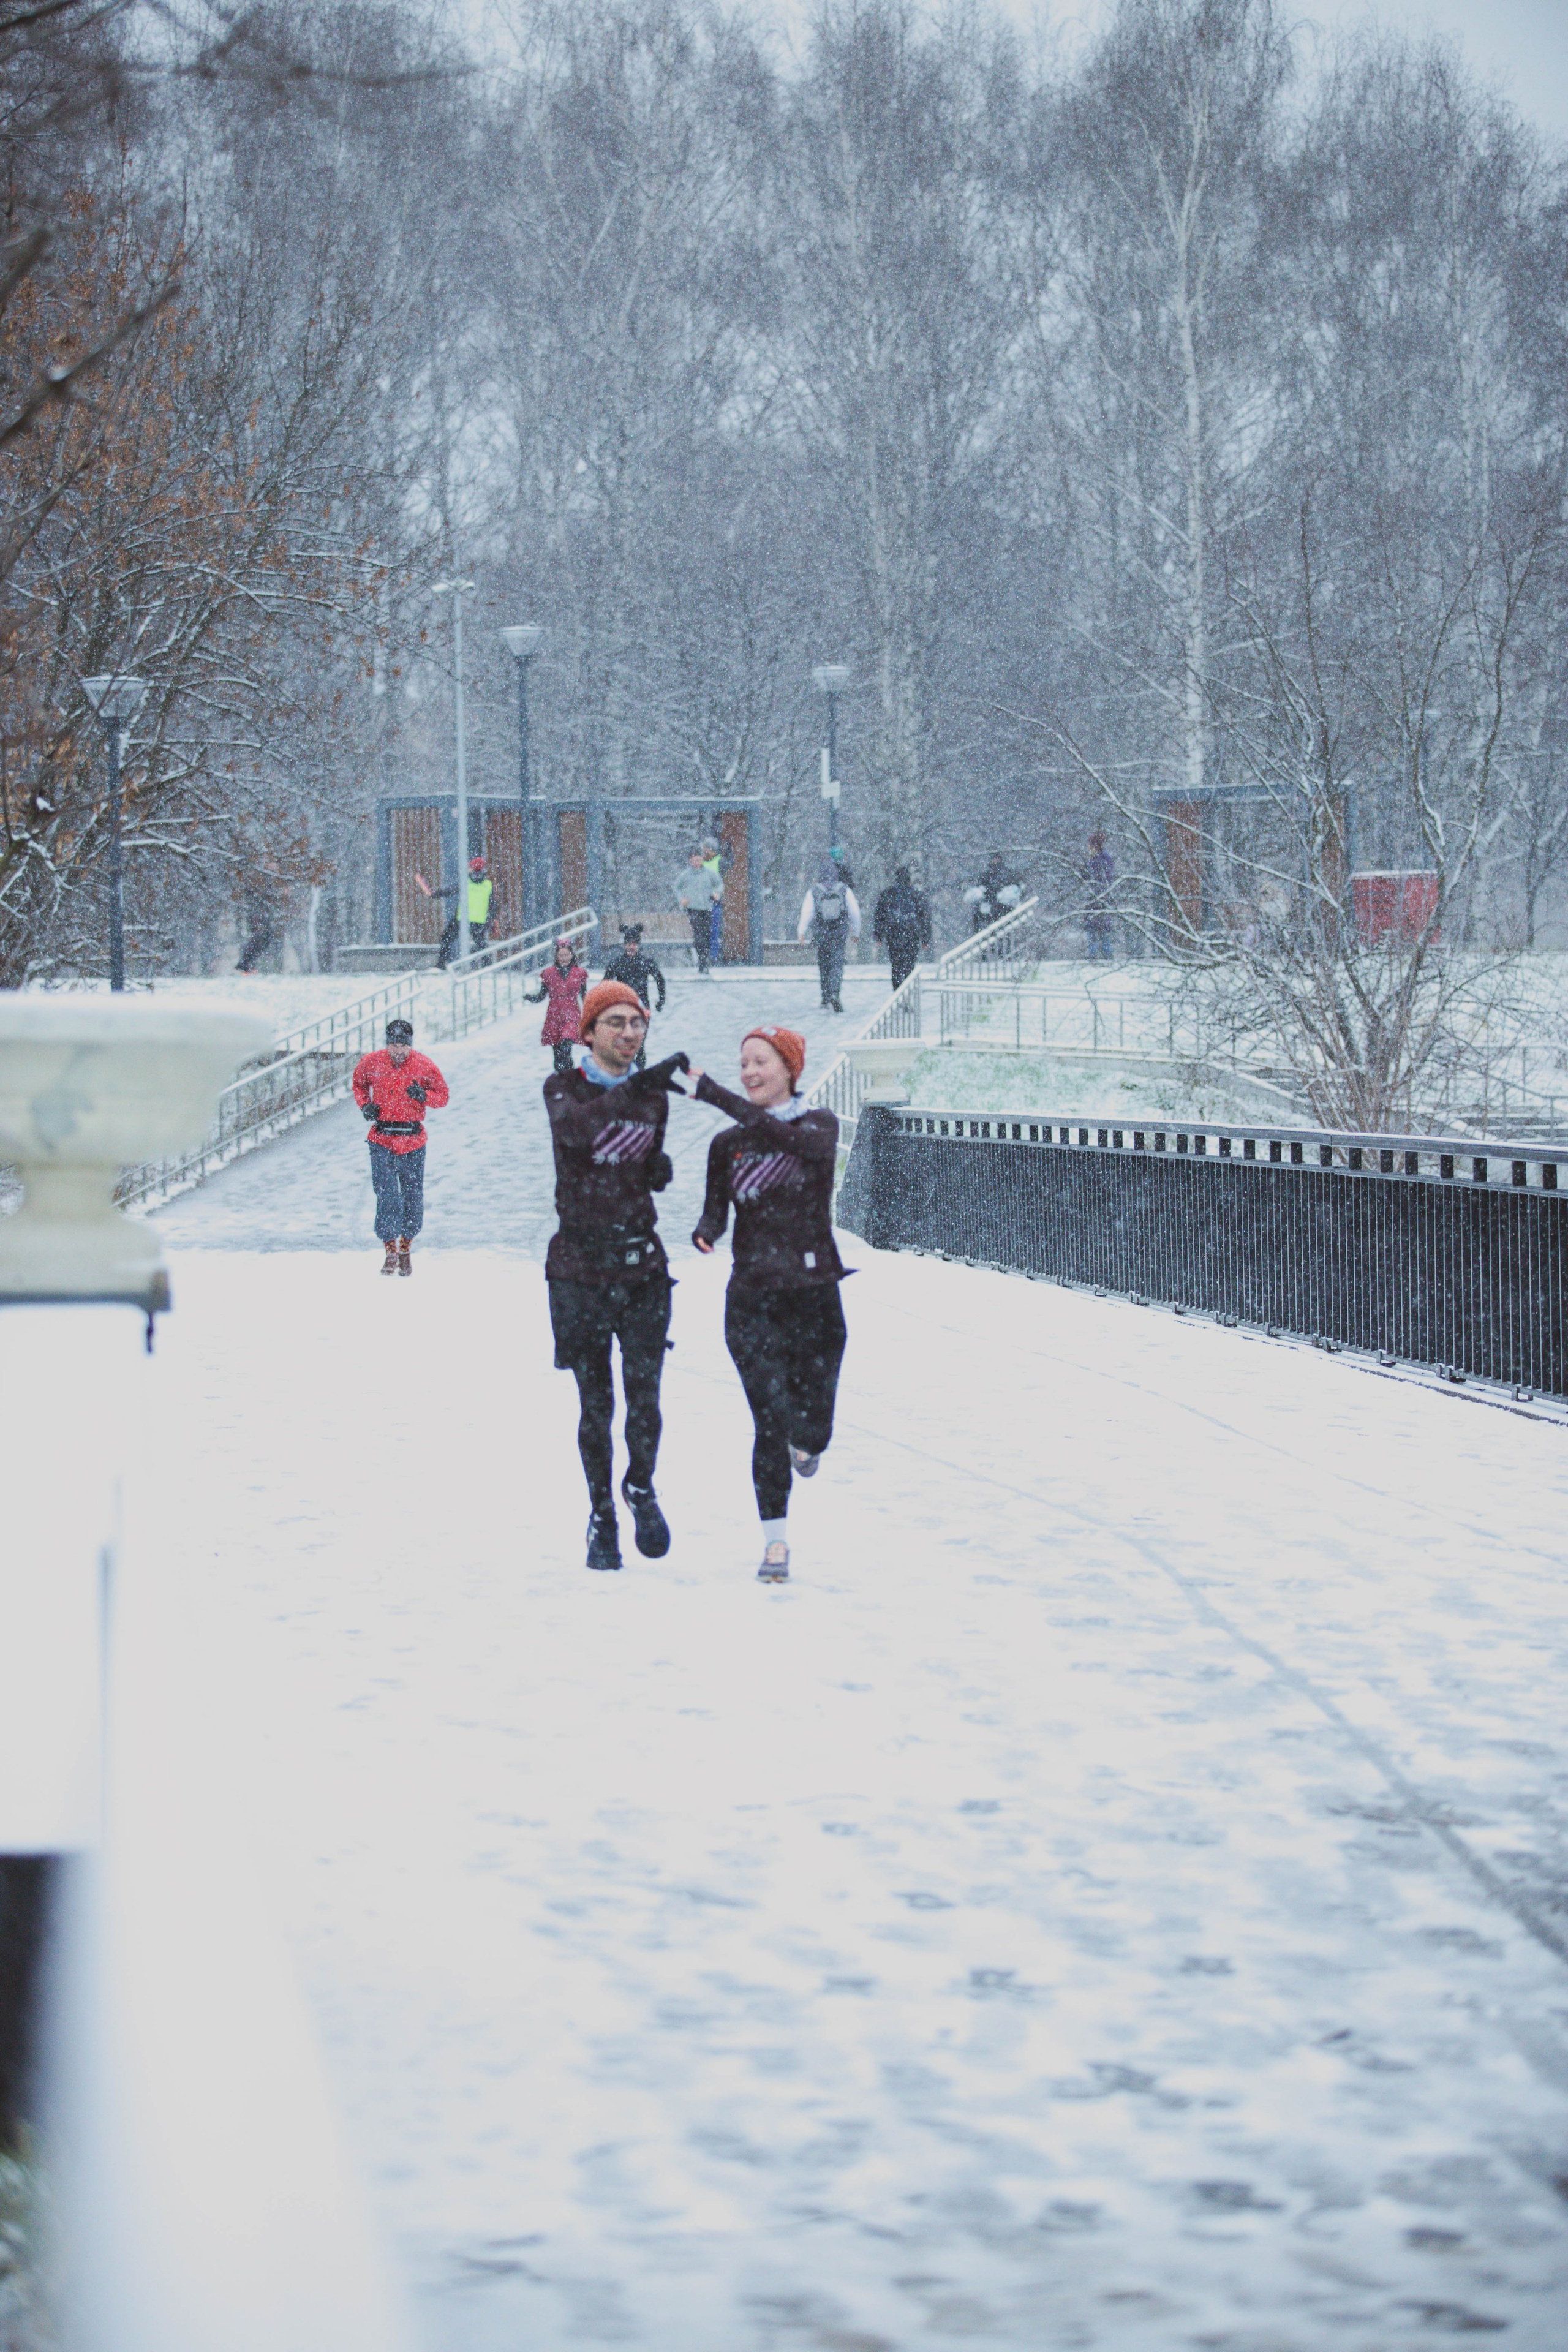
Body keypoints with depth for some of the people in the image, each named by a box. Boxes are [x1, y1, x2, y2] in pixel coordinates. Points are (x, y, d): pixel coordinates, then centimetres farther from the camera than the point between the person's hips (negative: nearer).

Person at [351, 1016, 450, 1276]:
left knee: (413, 1196, 6)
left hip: (413, 1142, 0)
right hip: (382, 1140, 0)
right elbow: (359, 1084, 20)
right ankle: (390, 1250, -2)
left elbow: (443, 1097, 5)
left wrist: (423, 1096, -16)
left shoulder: (424, 1065, -3)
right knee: (386, 1194, -10)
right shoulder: (372, 1063, 0)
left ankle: (406, 1248, 23)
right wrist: (365, 1105, 1)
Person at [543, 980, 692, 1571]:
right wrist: (633, 1087, -39)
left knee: (644, 1391, -9)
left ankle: (641, 1488, 17)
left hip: (642, 1263, 2)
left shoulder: (654, 1095, 8)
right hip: (579, 1267, -2)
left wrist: (660, 1171, -1)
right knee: (595, 1403, 2)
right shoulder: (564, 1086, -4)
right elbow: (573, 1127, -28)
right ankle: (601, 1515, 19)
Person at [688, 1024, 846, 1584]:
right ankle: (775, 1541, 3)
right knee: (771, 1422, -10)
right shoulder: (727, 1144, 7)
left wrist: (712, 1092, -23)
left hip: (814, 1293, -1)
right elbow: (716, 1212, 4)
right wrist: (704, 1233, -20)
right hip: (752, 1298, 1)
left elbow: (780, 1135, -22)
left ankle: (806, 1441, 39)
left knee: (811, 1429, 1)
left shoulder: (820, 1127, -1)